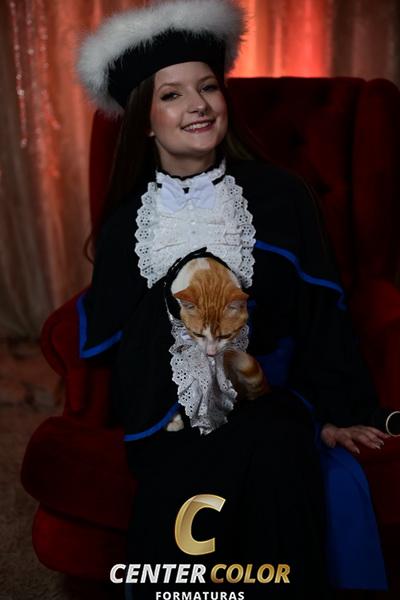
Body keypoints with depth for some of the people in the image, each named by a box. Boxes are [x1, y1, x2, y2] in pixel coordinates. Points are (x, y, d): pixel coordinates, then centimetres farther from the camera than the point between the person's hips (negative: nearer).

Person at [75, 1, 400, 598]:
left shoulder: (280, 196, 5)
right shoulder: (127, 223, 9)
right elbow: (101, 334, 6)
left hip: (267, 400, 0)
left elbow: (321, 310, 4)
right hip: (166, 416, 0)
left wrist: (342, 413, -3)